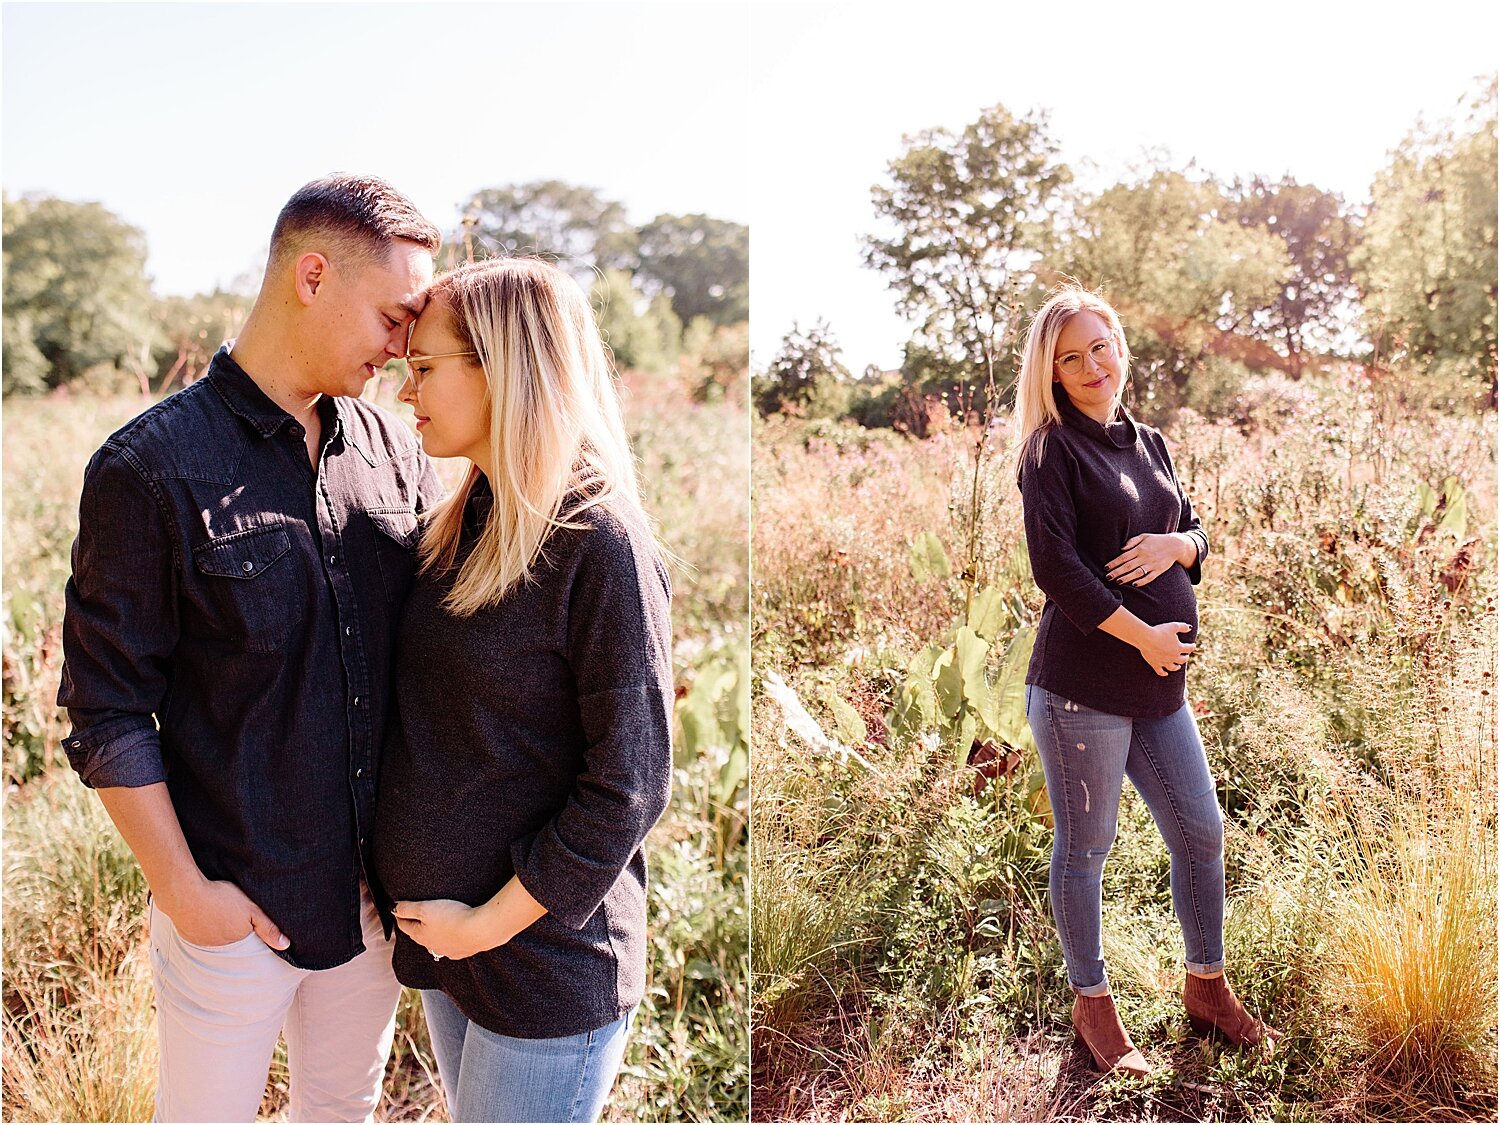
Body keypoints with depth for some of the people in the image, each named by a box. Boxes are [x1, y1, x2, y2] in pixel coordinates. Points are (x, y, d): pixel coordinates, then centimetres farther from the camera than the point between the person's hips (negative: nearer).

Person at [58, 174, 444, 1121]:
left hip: (376, 892, 5)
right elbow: (107, 710, -11)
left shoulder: (395, 450, 0)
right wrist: (184, 890, -11)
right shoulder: (151, 467, -14)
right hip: (233, 903, -4)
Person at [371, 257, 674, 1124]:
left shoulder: (599, 545, -20)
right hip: (438, 924, 7)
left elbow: (629, 786, -20)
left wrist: (491, 922, -15)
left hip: (546, 950, -7)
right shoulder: (469, 522, 3)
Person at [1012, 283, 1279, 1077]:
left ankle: (1206, 988, 32)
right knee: (1084, 847, 5)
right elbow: (1054, 564, -16)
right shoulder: (1052, 449, -7)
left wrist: (1176, 544, -7)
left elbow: (1198, 535, 17)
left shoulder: (1149, 444, 14)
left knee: (1201, 831, 13)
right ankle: (1091, 1003, 22)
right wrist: (1141, 633, -15)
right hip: (1081, 681, -7)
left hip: (1159, 683, 7)